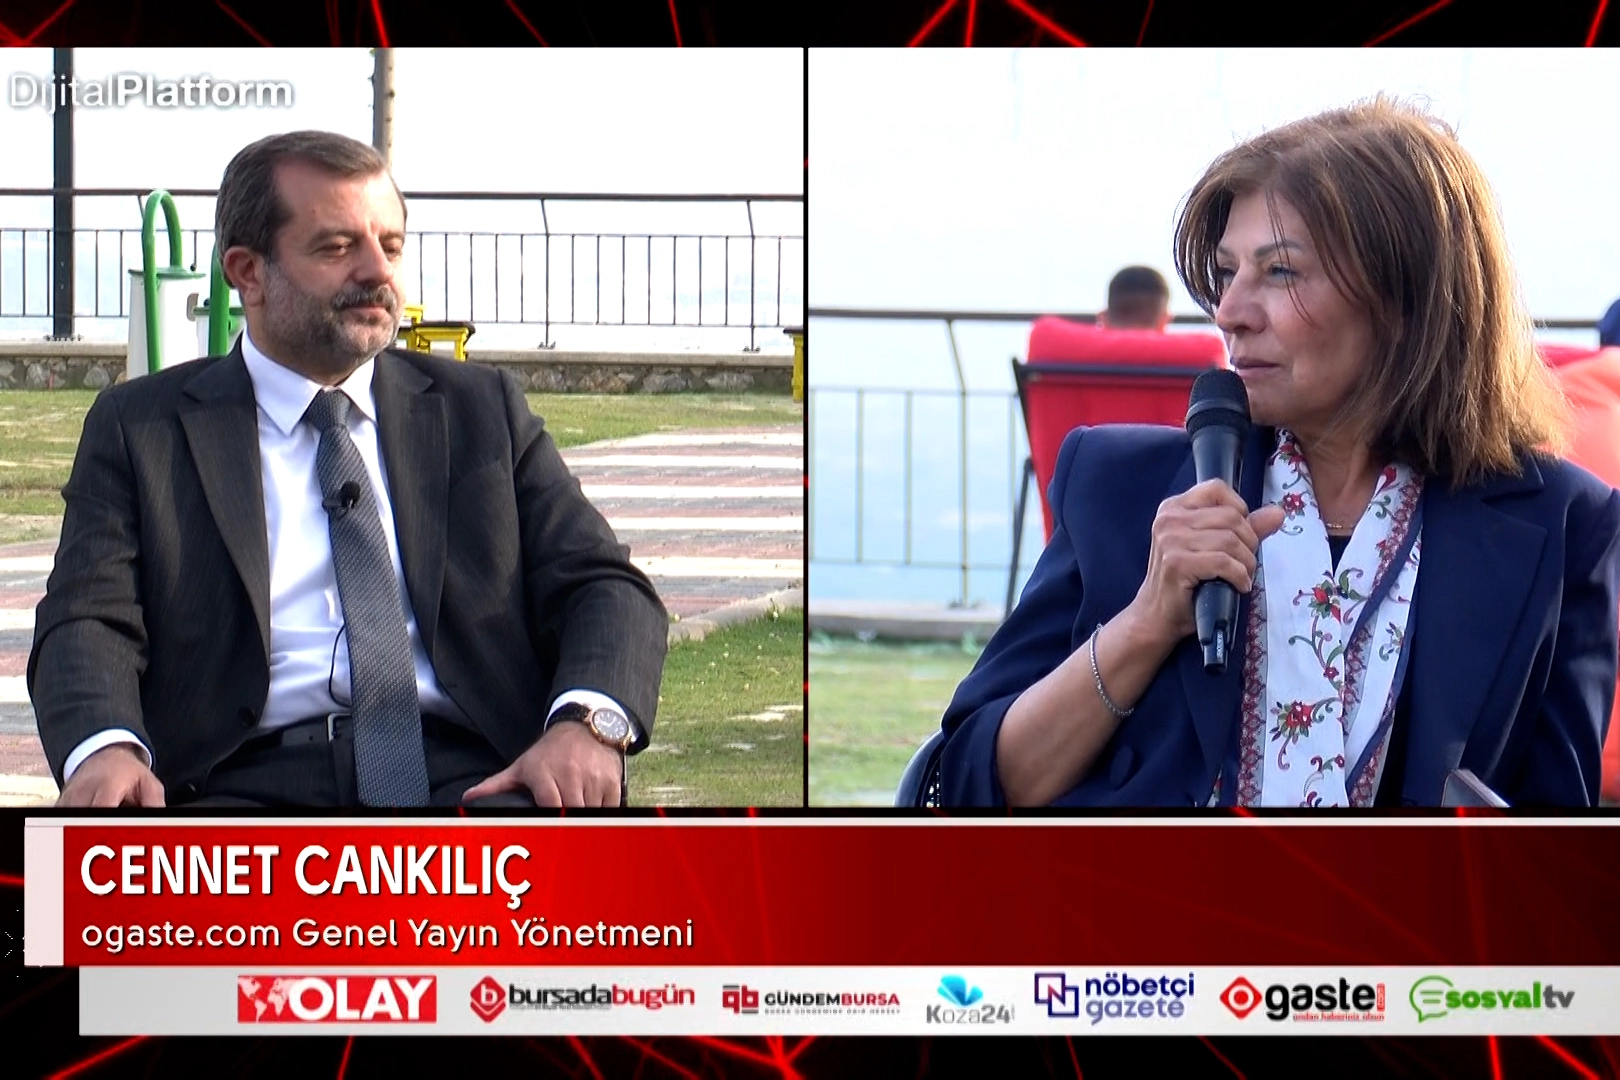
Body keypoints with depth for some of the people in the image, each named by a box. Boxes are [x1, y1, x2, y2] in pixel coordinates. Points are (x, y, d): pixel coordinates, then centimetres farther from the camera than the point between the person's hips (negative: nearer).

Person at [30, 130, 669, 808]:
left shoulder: (481, 410, 20)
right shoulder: (140, 429, 14)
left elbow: (605, 588, 12)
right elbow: (89, 623, 2)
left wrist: (587, 722, -12)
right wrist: (106, 749, -23)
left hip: (467, 778, 0)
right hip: (248, 787, 0)